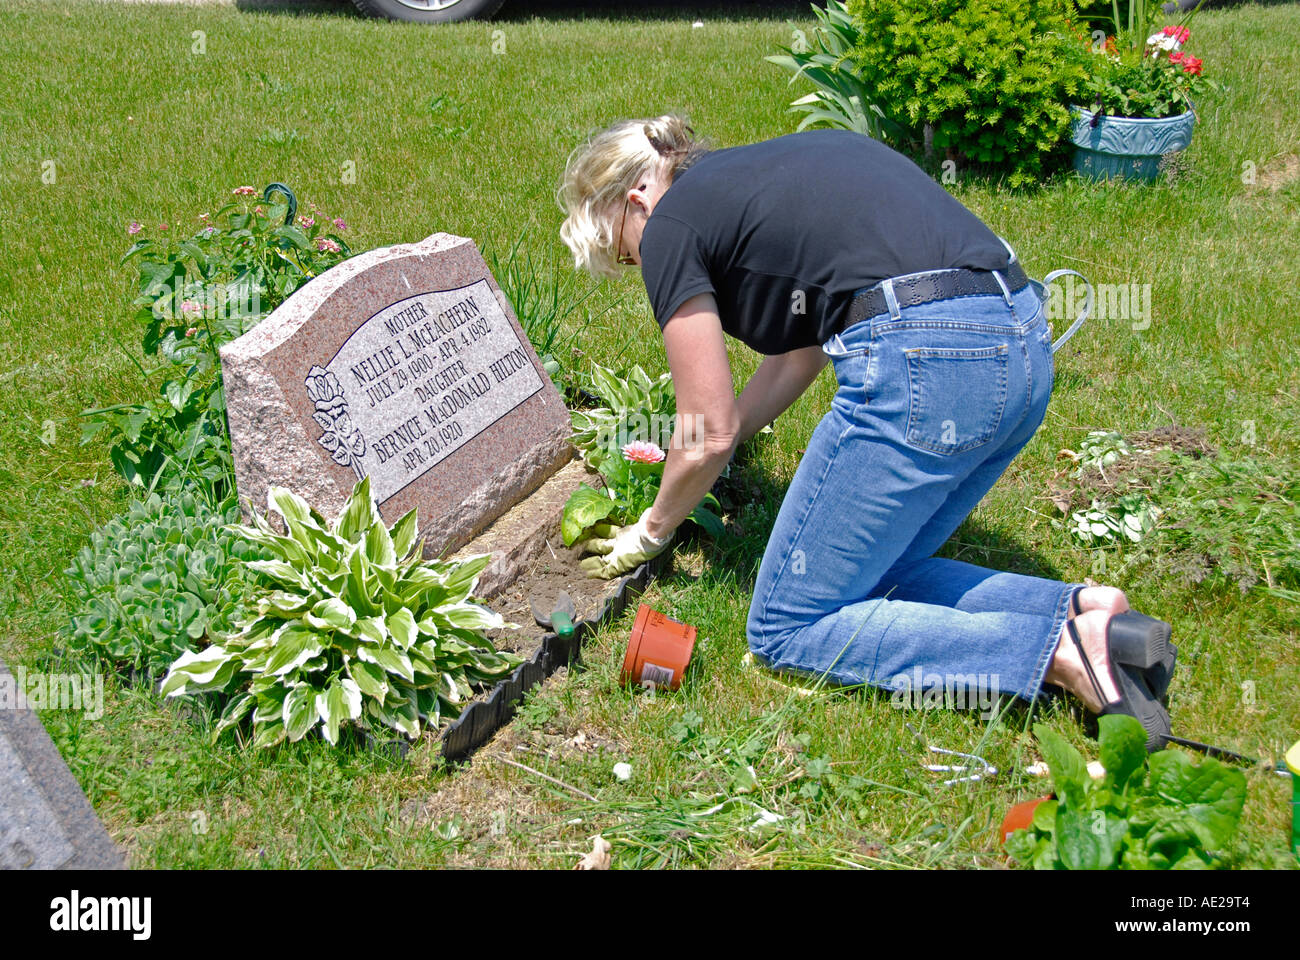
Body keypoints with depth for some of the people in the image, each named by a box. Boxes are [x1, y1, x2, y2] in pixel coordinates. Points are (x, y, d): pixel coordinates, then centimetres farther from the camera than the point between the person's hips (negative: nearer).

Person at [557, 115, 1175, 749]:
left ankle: (1063, 654, -8)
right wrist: (683, 462, 41)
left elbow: (710, 434, 5)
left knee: (787, 630, 5)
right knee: (867, 578, 22)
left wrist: (650, 533, 24)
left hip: (923, 363, -9)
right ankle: (1084, 610, 5)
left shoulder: (672, 224, 4)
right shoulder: (760, 171, 28)